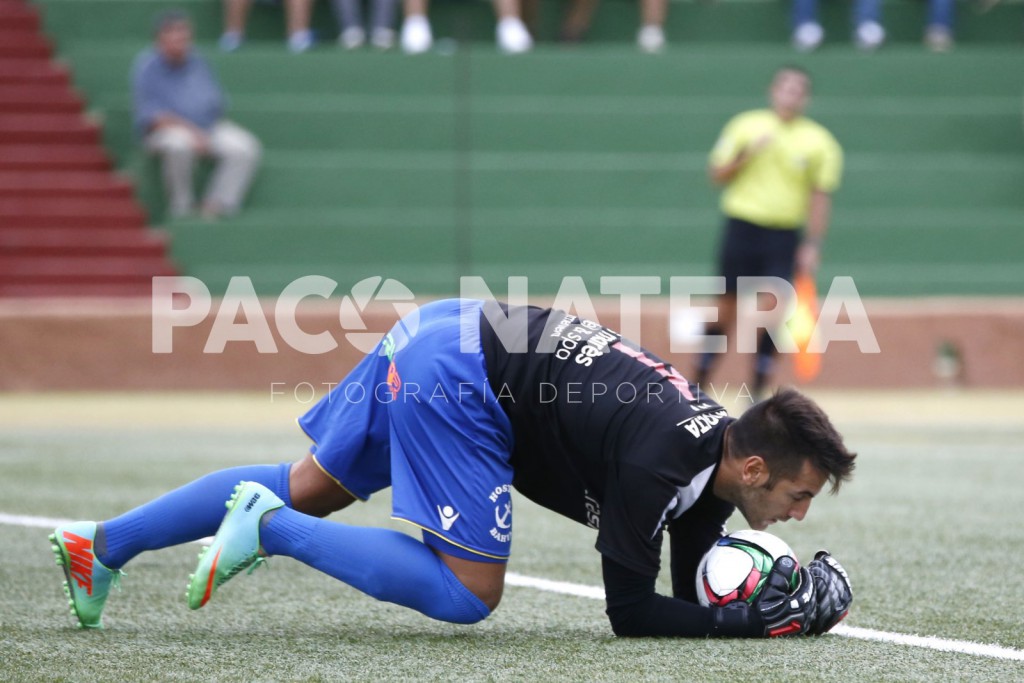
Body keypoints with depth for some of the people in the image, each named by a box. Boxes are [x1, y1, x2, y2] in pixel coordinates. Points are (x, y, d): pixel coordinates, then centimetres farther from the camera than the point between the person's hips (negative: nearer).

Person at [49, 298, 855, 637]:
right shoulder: (662, 458, -21)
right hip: (455, 378, -9)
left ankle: (102, 545, 26)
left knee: (309, 488, 21)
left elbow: (695, 588, 13)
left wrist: (772, 591, -3)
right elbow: (631, 610, -18)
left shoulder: (716, 448, 4)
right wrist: (755, 623, -19)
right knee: (470, 593, -8)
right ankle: (271, 529, -5)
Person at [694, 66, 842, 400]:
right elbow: (717, 174, 5)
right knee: (726, 308, 3)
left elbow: (820, 197, 4)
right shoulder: (745, 126, 3)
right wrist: (746, 155, -12)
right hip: (743, 225, 0)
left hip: (784, 234, 0)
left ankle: (758, 391, 1)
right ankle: (699, 384, 14)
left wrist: (813, 245, -2)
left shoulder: (820, 142, 2)